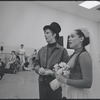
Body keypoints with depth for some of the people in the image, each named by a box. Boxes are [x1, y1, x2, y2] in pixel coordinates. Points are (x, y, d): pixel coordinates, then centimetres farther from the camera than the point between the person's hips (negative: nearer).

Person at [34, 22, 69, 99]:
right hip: (42, 83, 4)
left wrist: (52, 72, -20)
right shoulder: (41, 50, 5)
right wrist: (39, 69, -10)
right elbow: (36, 64, 11)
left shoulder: (62, 50, -10)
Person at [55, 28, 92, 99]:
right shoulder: (73, 55, 6)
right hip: (69, 91, 8)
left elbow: (88, 83, -23)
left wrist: (65, 80, -21)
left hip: (79, 94, -7)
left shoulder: (84, 55, -19)